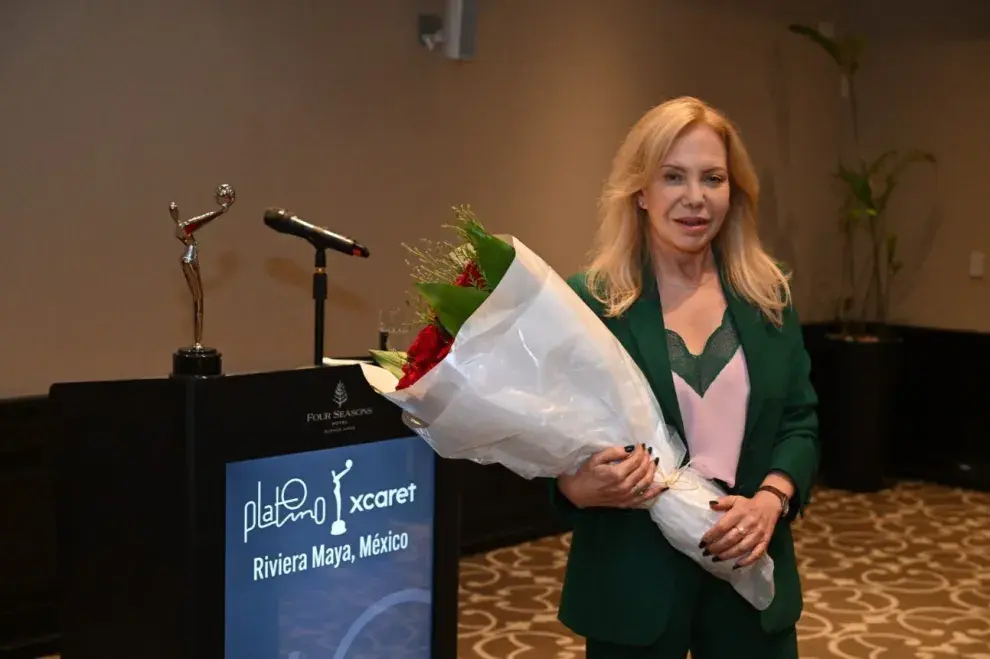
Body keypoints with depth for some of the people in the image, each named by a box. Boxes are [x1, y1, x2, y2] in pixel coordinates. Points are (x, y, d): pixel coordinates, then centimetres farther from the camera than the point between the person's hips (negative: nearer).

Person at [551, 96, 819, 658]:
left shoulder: (769, 296, 4)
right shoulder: (589, 301, -8)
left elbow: (801, 420, 5)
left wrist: (771, 499, -13)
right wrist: (578, 488, -26)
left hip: (750, 569, 3)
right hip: (635, 576, -3)